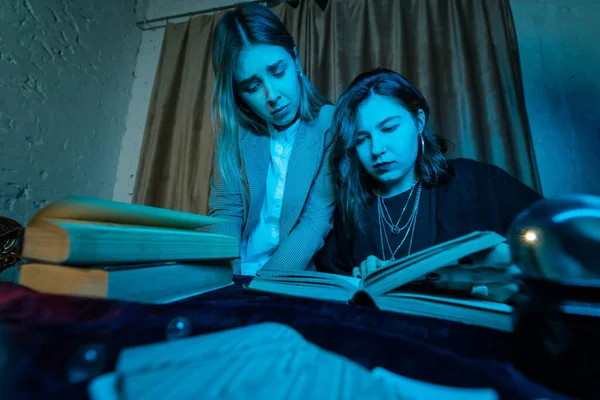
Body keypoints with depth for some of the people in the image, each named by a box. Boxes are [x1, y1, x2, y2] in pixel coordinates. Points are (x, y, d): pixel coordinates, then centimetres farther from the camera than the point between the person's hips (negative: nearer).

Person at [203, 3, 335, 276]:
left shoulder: (333, 127, -9)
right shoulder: (235, 131, 2)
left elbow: (318, 220, -15)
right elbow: (225, 210, -4)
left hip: (297, 285, -2)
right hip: (238, 279, 3)